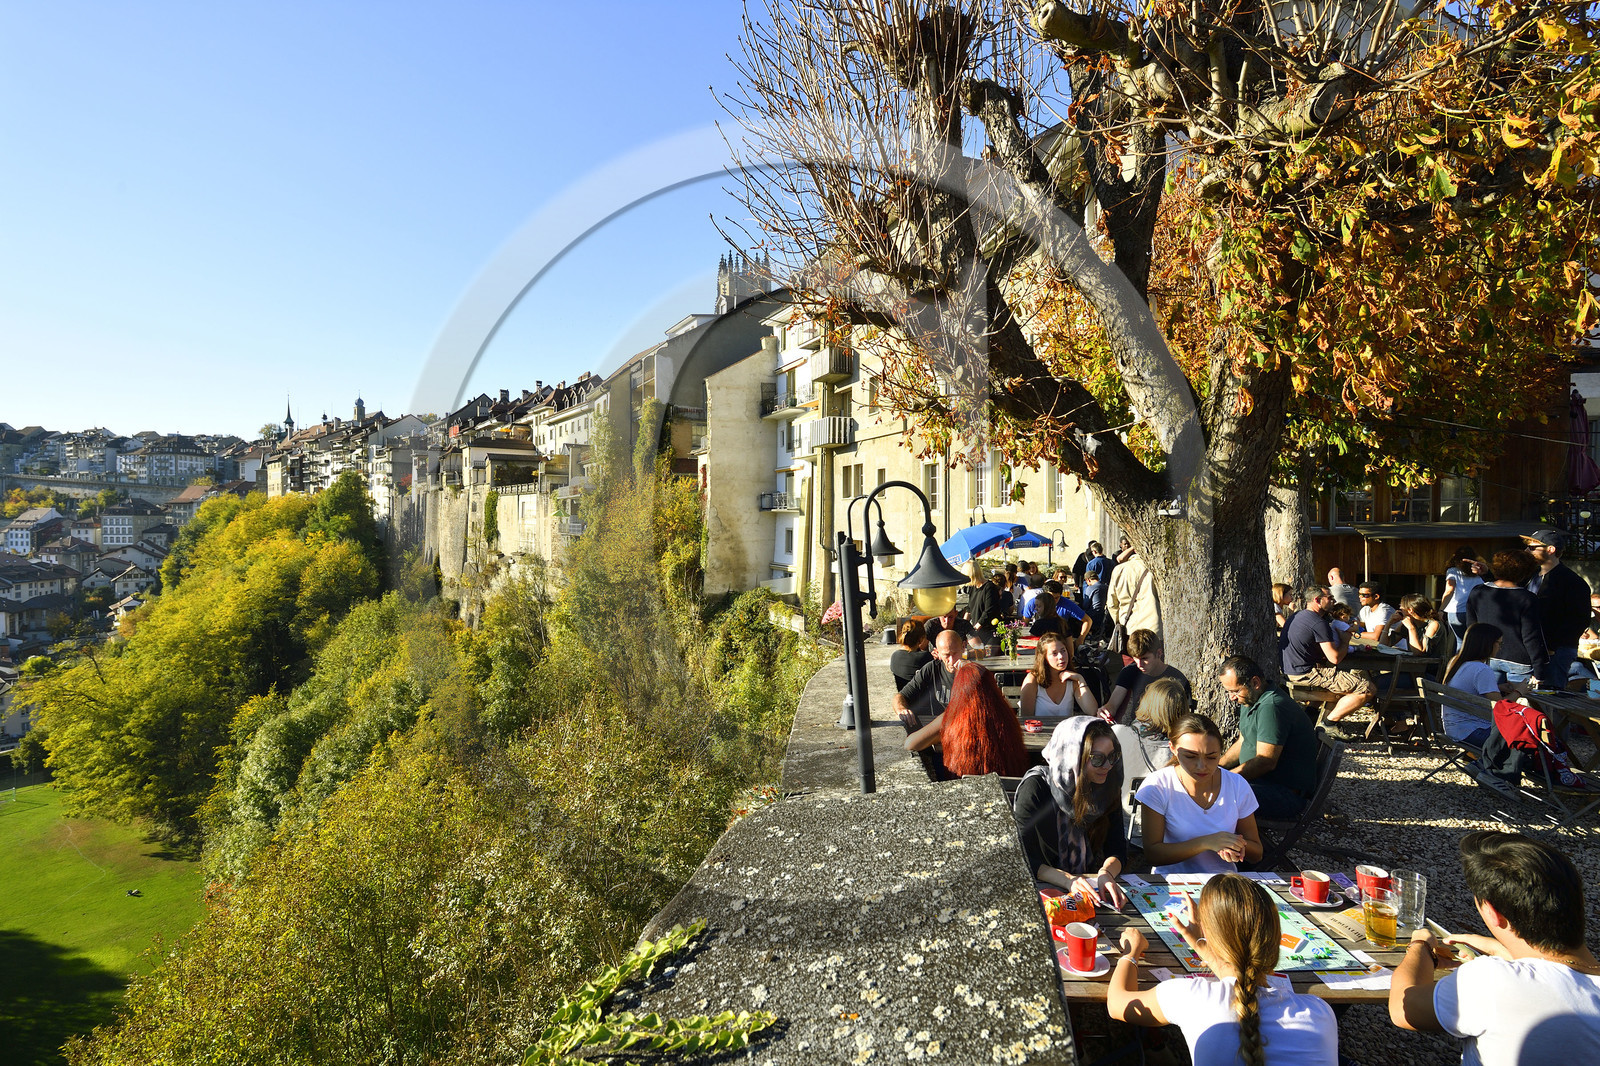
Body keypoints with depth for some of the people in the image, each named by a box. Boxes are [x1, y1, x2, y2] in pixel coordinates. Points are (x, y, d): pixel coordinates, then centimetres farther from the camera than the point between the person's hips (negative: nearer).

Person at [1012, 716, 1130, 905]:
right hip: (1044, 888, -4)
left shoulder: (1108, 787, 1)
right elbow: (1023, 860, -16)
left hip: (1091, 887, 5)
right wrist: (1068, 880, -31)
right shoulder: (1035, 789, -15)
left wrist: (1106, 873, -23)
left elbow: (1117, 849, 0)